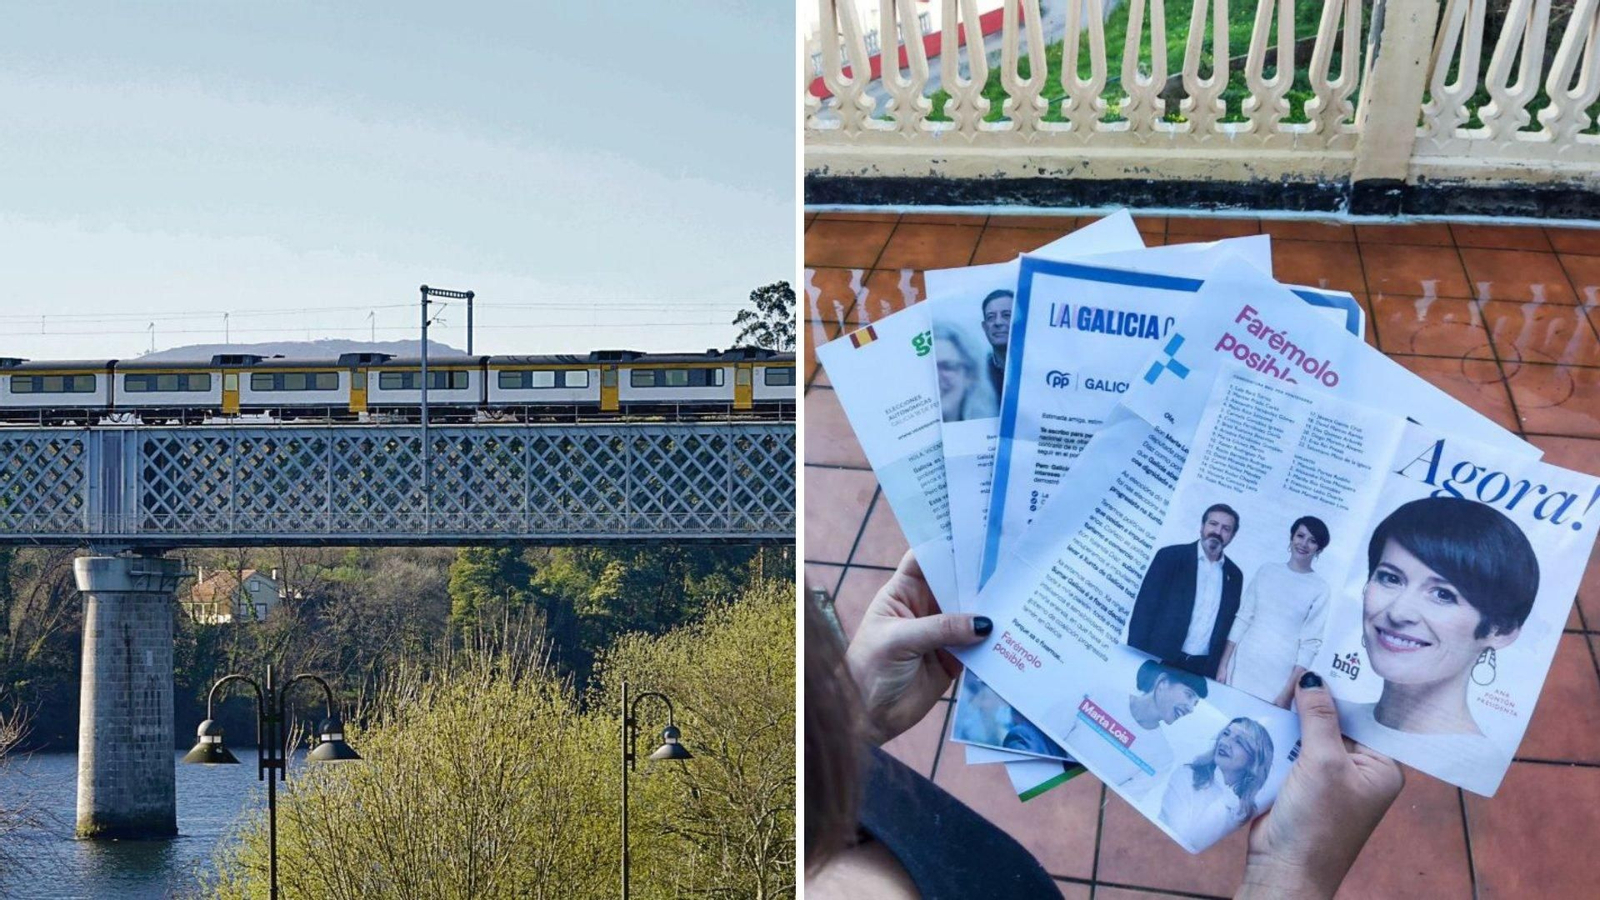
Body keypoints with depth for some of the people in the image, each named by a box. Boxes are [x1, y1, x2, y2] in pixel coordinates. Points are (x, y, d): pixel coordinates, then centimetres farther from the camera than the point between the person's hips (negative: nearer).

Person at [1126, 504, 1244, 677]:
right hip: (1160, 661, -3)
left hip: (1203, 669, 3)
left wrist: (1221, 668, 5)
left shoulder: (1234, 576, 10)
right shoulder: (1171, 556, -1)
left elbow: (1228, 625, 13)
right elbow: (1144, 608, -4)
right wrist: (1138, 658, -11)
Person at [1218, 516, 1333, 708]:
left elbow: (1311, 642, -5)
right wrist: (1223, 664, 2)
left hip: (1278, 676, -3)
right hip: (1242, 664, 3)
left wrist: (1288, 692, -10)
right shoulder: (1266, 571, 7)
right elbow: (1242, 618, 7)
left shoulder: (1319, 589, -3)